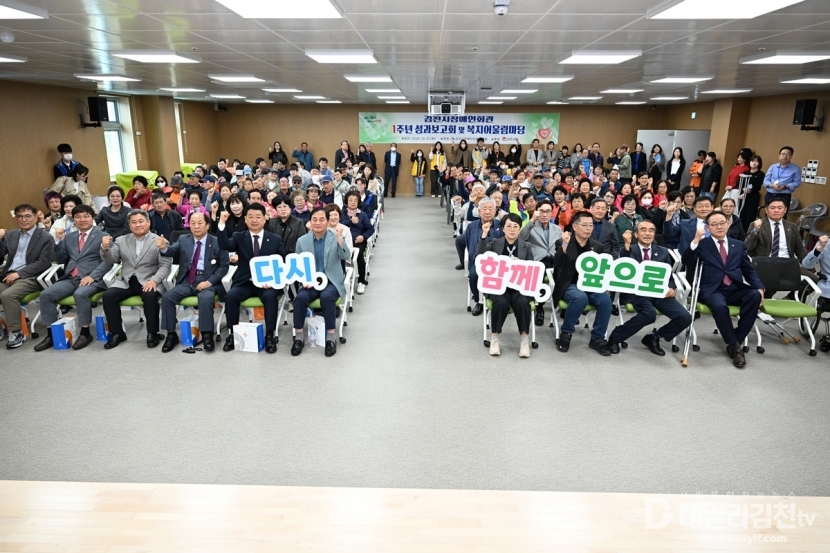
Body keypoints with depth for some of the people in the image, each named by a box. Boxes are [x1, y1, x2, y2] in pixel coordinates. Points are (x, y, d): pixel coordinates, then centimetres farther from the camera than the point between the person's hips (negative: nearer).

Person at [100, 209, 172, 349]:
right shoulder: (121, 240, 12)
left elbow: (165, 265, -6)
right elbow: (110, 260, 5)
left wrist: (154, 280, -23)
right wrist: (105, 248, -17)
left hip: (148, 281, -4)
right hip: (126, 281, 4)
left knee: (150, 296, -33)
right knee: (108, 296, -21)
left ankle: (152, 333, -15)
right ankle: (117, 333, -5)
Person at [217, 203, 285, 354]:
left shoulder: (276, 240, 7)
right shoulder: (239, 237, 8)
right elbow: (224, 246, -13)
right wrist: (222, 224, -27)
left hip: (267, 283, -1)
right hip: (244, 282, 1)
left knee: (270, 296, -32)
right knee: (230, 295, -27)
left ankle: (270, 336, -20)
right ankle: (232, 334, -10)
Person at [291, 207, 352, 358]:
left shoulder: (335, 237, -3)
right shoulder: (302, 240, 3)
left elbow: (346, 257, -18)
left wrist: (340, 239, -33)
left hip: (332, 281, -2)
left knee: (326, 297, -33)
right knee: (300, 298, -28)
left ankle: (330, 339, -21)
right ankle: (298, 338, -12)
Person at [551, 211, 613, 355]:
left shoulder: (597, 246, 11)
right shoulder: (562, 243, -1)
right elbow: (557, 265, -16)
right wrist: (565, 245, -28)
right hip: (569, 285, -4)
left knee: (606, 300, -26)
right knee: (580, 298, -36)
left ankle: (597, 338, -8)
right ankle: (566, 333, -14)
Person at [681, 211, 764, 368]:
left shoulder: (739, 245, 19)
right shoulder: (702, 244, 9)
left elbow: (749, 270, 17)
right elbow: (687, 262, -7)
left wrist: (759, 287, -1)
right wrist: (696, 241, -18)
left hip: (736, 289, 4)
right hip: (712, 290, -4)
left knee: (755, 296, -28)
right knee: (720, 306, -35)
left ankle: (737, 340, -16)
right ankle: (735, 346, -16)